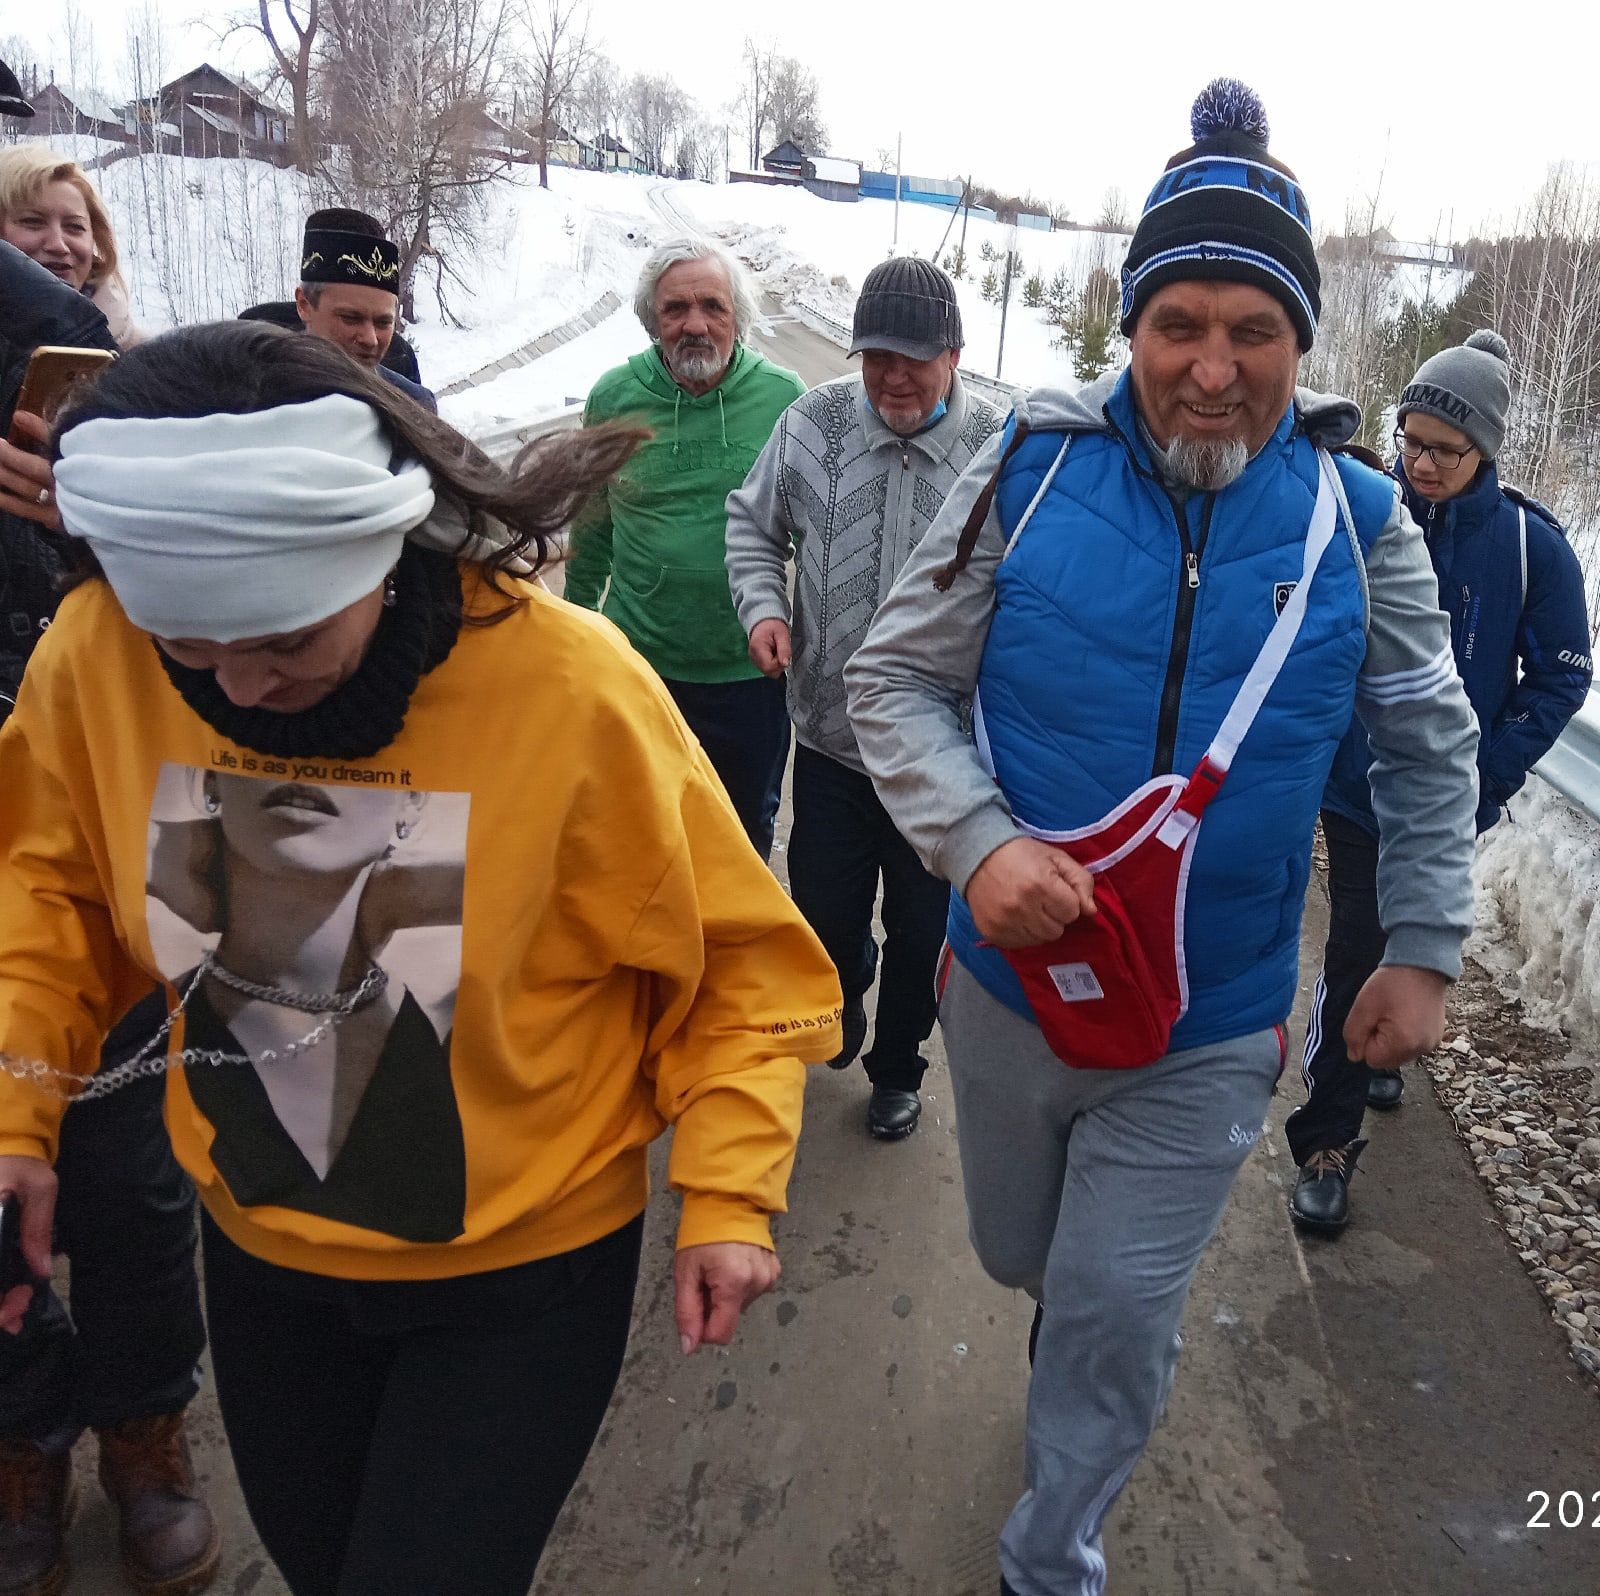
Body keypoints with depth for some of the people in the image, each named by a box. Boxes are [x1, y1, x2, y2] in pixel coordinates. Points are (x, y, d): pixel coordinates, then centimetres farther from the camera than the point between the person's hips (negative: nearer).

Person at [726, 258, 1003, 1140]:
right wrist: (763, 604, -6)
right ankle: (841, 1001, 50)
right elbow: (753, 524, 10)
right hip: (831, 737, 2)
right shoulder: (813, 423, -4)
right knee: (824, 917, 15)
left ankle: (897, 1068, 42)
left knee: (922, 931, 16)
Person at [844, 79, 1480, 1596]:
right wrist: (977, 842, -22)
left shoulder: (1358, 522, -7)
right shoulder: (1032, 465, -11)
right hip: (1011, 984, 1)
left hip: (1209, 1033, -1)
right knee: (1024, 1260, 24)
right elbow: (895, 677, -7)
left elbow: (1430, 750, 6)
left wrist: (1422, 950, 2)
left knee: (1115, 1318, 10)